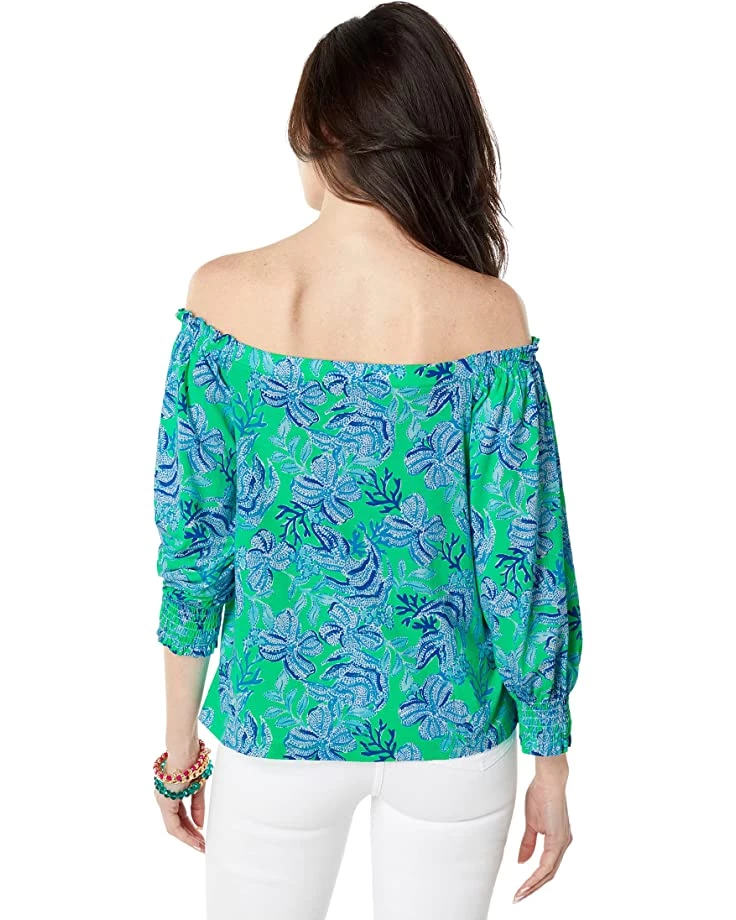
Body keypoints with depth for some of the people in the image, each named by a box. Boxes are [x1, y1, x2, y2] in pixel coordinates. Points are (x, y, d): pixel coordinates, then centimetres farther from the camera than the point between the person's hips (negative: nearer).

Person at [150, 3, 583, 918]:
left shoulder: (224, 294, -12)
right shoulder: (485, 316, -15)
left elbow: (191, 537, -7)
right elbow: (522, 562, -11)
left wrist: (181, 739, 7)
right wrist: (550, 766, 4)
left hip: (276, 718, 1)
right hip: (451, 728, 0)